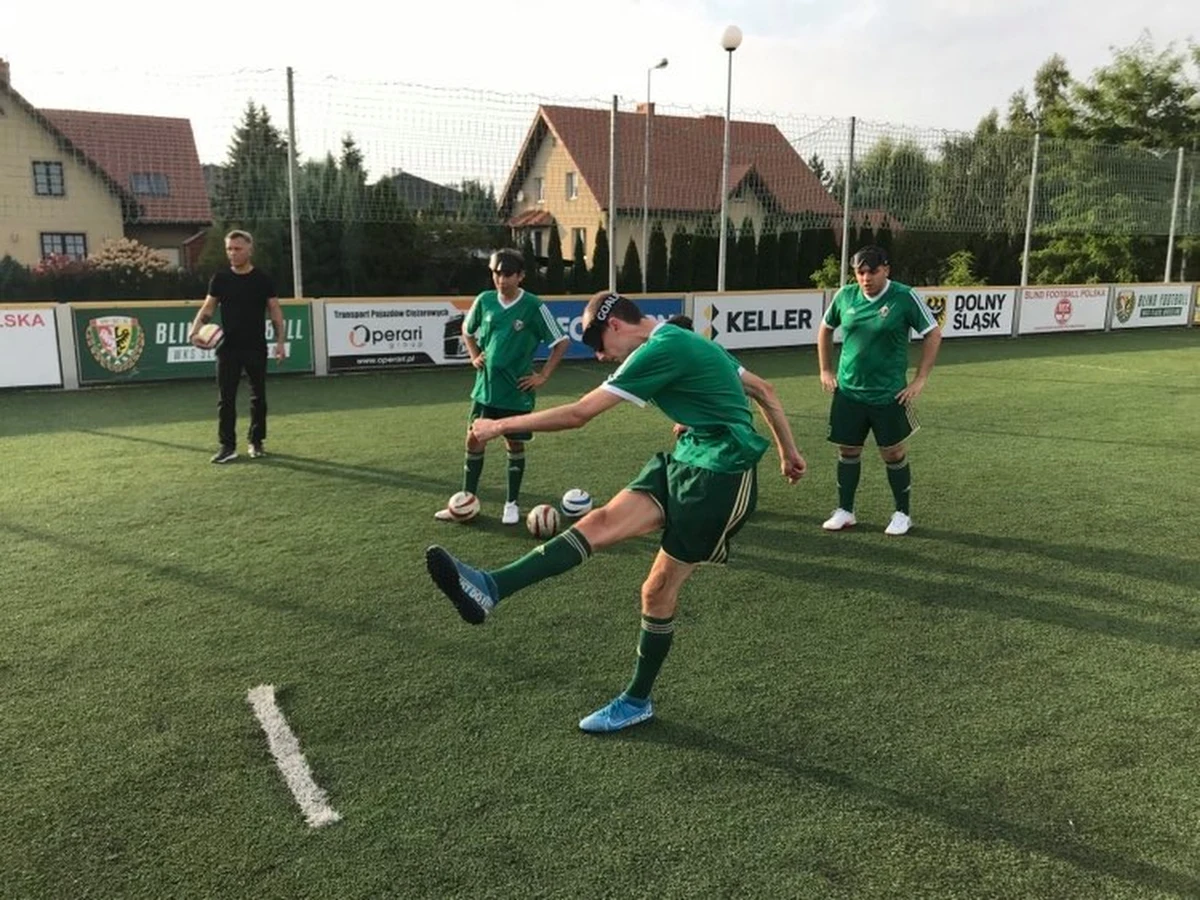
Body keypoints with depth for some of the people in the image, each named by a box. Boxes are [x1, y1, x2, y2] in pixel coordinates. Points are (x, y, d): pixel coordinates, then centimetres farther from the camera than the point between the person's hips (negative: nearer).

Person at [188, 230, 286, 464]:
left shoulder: (263, 279, 0)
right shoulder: (220, 279, 4)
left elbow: (275, 310, 2)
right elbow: (208, 307, 7)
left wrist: (280, 340, -7)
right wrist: (195, 329, -11)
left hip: (256, 348, -1)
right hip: (228, 347, 1)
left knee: (258, 396, 7)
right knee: (226, 398, -1)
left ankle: (257, 442, 20)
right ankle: (227, 445, 4)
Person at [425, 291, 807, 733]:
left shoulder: (661, 350, -14)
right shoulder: (685, 341, 16)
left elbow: (578, 414, -15)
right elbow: (764, 390, 23)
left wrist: (501, 425, -6)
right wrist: (788, 451, 30)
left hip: (721, 478, -9)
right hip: (687, 460, 9)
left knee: (658, 590, -7)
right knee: (601, 520, -7)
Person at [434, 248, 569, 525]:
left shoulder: (533, 306, -12)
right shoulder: (485, 300, -1)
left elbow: (562, 342, -7)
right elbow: (467, 329, 19)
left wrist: (543, 375, -9)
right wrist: (474, 357, 7)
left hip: (516, 391, -3)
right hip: (485, 388, 4)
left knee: (514, 444, 7)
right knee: (474, 441, 6)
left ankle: (512, 503, 21)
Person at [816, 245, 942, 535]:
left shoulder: (904, 297, -11)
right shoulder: (845, 295, -1)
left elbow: (933, 334, -4)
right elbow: (825, 329, 16)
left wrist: (920, 379, -7)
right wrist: (825, 370, 12)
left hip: (888, 393, -3)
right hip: (848, 391, 3)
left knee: (893, 452, 5)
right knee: (848, 450, 8)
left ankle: (902, 514, 21)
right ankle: (845, 511, 22)